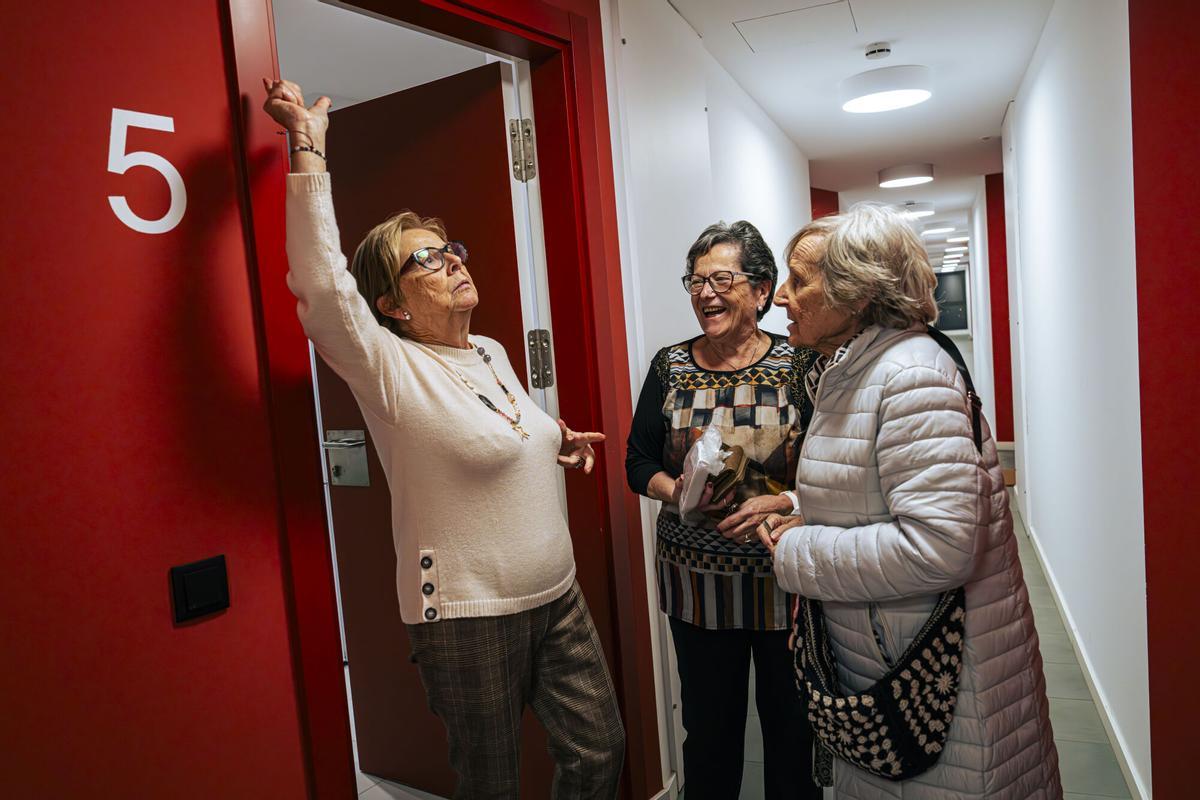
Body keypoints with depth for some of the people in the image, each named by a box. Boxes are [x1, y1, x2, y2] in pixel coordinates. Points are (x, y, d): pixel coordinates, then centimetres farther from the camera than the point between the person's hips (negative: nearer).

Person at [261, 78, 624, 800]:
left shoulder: (491, 352, 7)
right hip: (469, 618, -6)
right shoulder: (391, 369, -15)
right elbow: (321, 283, -33)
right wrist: (308, 147, -30)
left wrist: (553, 437, 12)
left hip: (558, 597, 7)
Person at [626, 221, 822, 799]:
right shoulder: (670, 367, 2)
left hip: (784, 576, -1)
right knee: (708, 726, 15)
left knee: (792, 725, 13)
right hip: (695, 580, 2)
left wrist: (782, 503, -22)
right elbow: (638, 463, 5)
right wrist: (675, 491, -14)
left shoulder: (800, 366, -5)